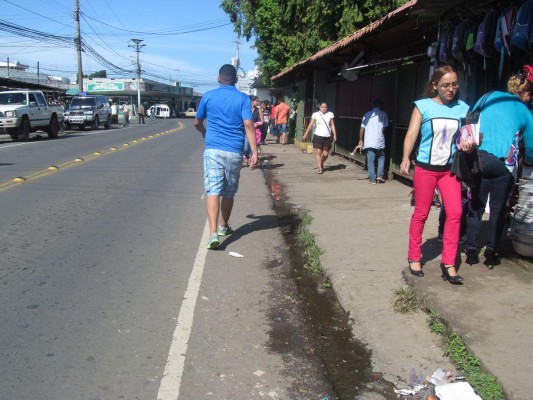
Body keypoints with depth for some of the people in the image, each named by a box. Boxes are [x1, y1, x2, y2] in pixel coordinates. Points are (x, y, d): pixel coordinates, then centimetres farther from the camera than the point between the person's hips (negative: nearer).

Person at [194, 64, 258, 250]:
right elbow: (248, 125, -11)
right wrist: (254, 152, -12)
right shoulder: (243, 98, 0)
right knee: (229, 193, 16)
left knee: (213, 191, -6)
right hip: (234, 152, 1)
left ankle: (213, 233, -20)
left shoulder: (208, 96, 4)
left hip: (213, 150, 0)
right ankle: (224, 226, 32)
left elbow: (197, 123, 14)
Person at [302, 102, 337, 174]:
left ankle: (321, 163, 32)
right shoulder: (316, 114, 2)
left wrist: (334, 134, -5)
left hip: (327, 137, 2)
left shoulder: (330, 114, 6)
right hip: (318, 136, -2)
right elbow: (311, 125, 1)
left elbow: (332, 125, 5)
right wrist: (305, 134, -3)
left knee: (325, 154, 3)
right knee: (318, 152, -8)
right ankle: (320, 168, -3)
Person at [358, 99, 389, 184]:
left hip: (368, 141, 1)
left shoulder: (367, 115, 9)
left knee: (370, 160, 4)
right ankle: (380, 175, 8)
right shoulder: (383, 114, 2)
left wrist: (360, 140, 13)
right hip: (379, 141, -1)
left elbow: (362, 128, 7)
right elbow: (383, 128, -2)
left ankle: (372, 179, 3)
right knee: (381, 157, 18)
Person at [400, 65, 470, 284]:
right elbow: (411, 134, -12)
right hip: (425, 167, -2)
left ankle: (448, 263, 2)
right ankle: (414, 258, 20)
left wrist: (467, 144, -12)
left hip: (450, 168, 3)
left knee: (455, 212, -7)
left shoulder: (463, 108, 3)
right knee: (421, 213, 6)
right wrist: (405, 158, -25)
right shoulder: (423, 106, -5)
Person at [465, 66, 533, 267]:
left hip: (478, 158, 2)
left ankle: (472, 252, 13)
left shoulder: (490, 96, 12)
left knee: (476, 207, 10)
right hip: (504, 163, -2)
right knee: (498, 209, 10)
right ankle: (491, 253, 14)